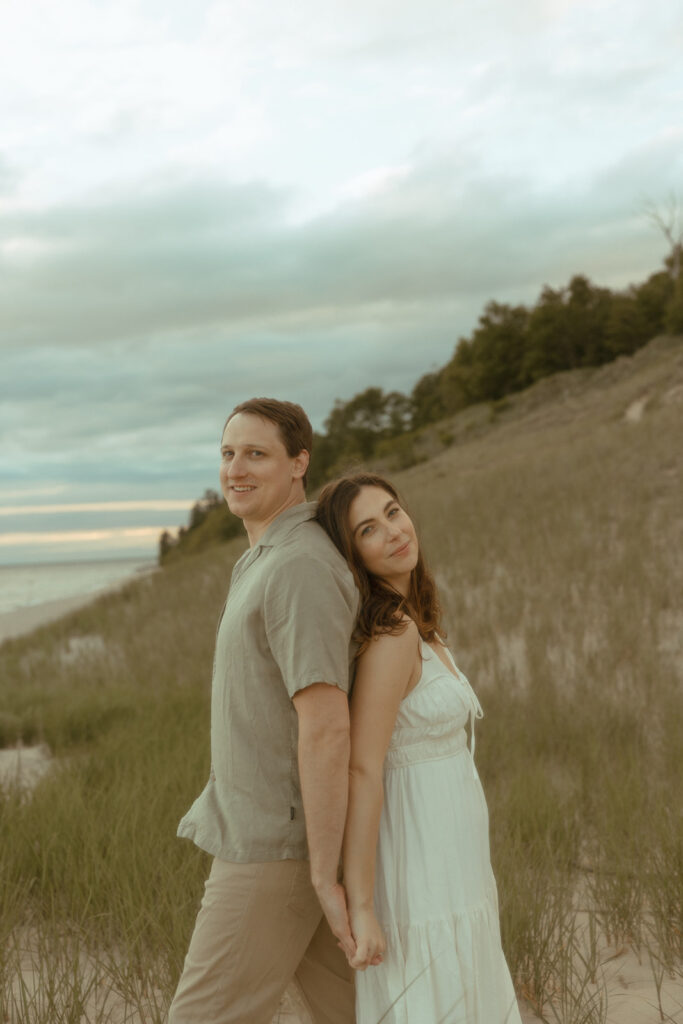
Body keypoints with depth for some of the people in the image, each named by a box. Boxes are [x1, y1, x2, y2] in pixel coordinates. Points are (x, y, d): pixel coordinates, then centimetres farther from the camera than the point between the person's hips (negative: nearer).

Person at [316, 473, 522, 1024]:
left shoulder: (416, 623, 6)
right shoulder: (391, 635, -22)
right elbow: (360, 773, -24)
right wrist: (361, 907, -23)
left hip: (447, 861, 9)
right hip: (420, 873, -9)